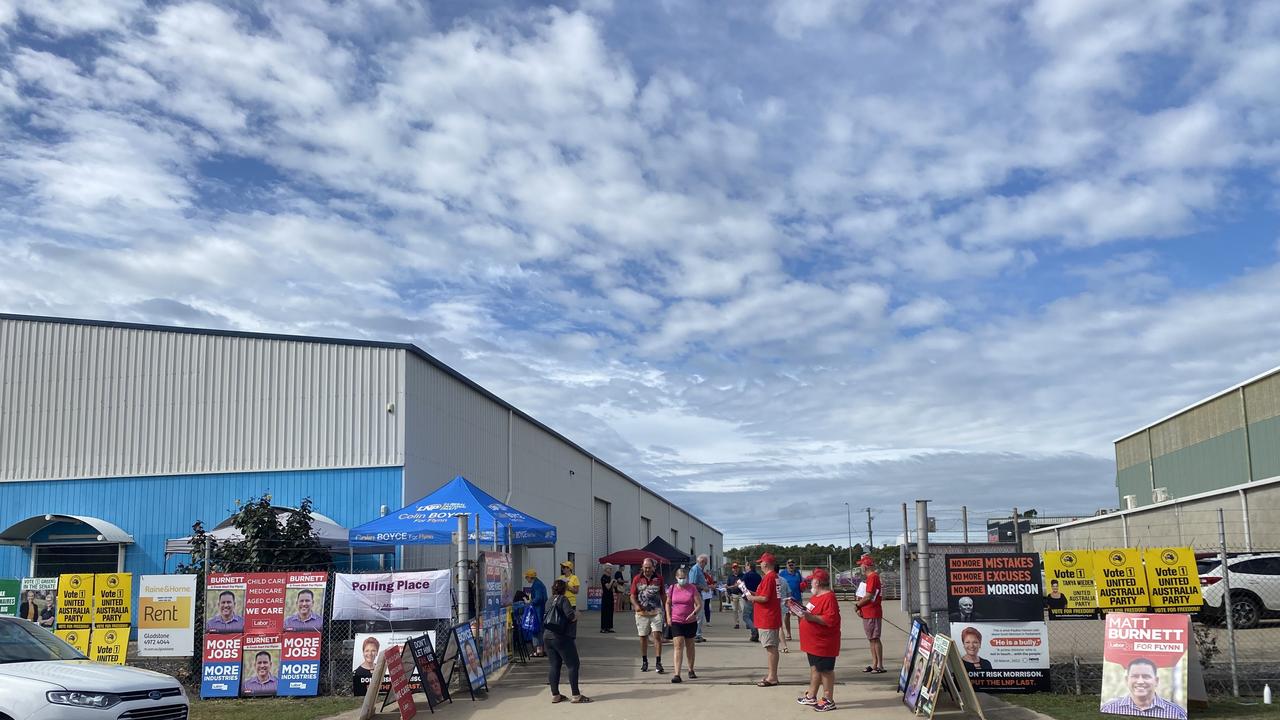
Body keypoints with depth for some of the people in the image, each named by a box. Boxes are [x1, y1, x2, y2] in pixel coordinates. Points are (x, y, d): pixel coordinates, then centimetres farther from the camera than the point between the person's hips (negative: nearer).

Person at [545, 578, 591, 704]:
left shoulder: (551, 600, 11)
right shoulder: (563, 599, -12)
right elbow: (571, 616, -21)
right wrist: (576, 613, 1)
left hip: (548, 637, 8)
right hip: (562, 638, -8)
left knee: (554, 665, 11)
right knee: (573, 665, -1)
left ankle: (555, 695, 11)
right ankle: (576, 695, -1)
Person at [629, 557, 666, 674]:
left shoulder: (659, 578, 4)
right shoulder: (637, 579, 3)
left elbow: (663, 595, 12)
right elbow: (633, 595, 2)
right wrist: (636, 605, -17)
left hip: (656, 612, -1)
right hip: (642, 612, 1)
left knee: (657, 635, -12)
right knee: (643, 637, 9)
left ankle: (658, 663, -11)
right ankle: (644, 662, 24)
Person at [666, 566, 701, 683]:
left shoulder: (693, 588, -5)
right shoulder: (672, 589, 1)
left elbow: (699, 605, -7)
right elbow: (667, 603, 14)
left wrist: (694, 613, -25)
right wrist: (668, 616, 2)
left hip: (690, 622, 0)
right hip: (676, 622, 0)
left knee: (689, 646, 16)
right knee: (678, 646, -11)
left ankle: (691, 670, 33)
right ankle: (677, 674, -16)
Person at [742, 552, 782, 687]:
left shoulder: (768, 577, -18)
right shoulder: (775, 576, 13)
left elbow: (764, 598, -23)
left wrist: (752, 598, -8)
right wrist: (754, 593, 14)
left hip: (767, 619, -10)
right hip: (772, 617, 10)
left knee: (771, 647, -6)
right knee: (772, 646, 15)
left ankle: (772, 677, -2)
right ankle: (771, 674, 22)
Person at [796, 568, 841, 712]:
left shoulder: (829, 598, -20)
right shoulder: (816, 596, 13)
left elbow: (831, 619, -29)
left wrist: (811, 617, -30)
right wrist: (803, 613, 11)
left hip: (823, 643, -10)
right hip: (814, 642, 10)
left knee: (825, 670, -1)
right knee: (814, 668, 18)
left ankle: (829, 701, 8)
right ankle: (811, 696, 28)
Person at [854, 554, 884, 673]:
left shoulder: (872, 577, -17)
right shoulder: (872, 577, 16)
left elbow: (868, 596, -21)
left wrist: (857, 605, -8)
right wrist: (861, 608, 7)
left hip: (872, 614, -10)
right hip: (868, 613, 10)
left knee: (875, 639, -6)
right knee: (871, 639, 13)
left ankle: (880, 666, -3)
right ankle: (874, 664, 18)